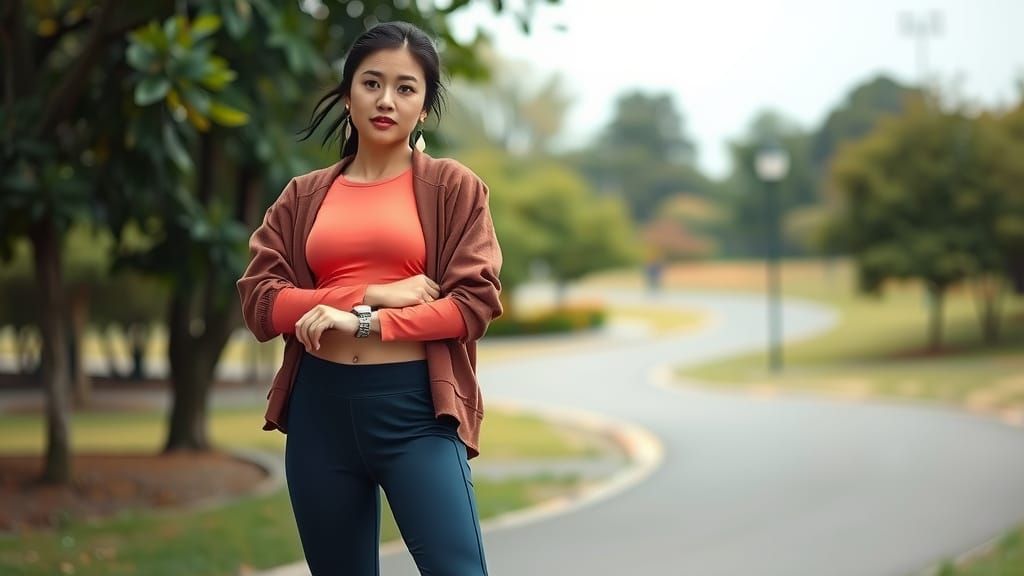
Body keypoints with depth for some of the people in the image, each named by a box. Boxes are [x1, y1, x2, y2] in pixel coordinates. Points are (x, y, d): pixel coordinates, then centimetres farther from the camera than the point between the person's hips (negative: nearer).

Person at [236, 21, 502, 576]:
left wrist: (364, 322, -13)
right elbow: (259, 302, 1)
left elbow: (475, 303, -4)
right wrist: (374, 294, -9)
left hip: (415, 405, -3)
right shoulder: (303, 195, 12)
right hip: (321, 406, 3)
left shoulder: (453, 187, 4)